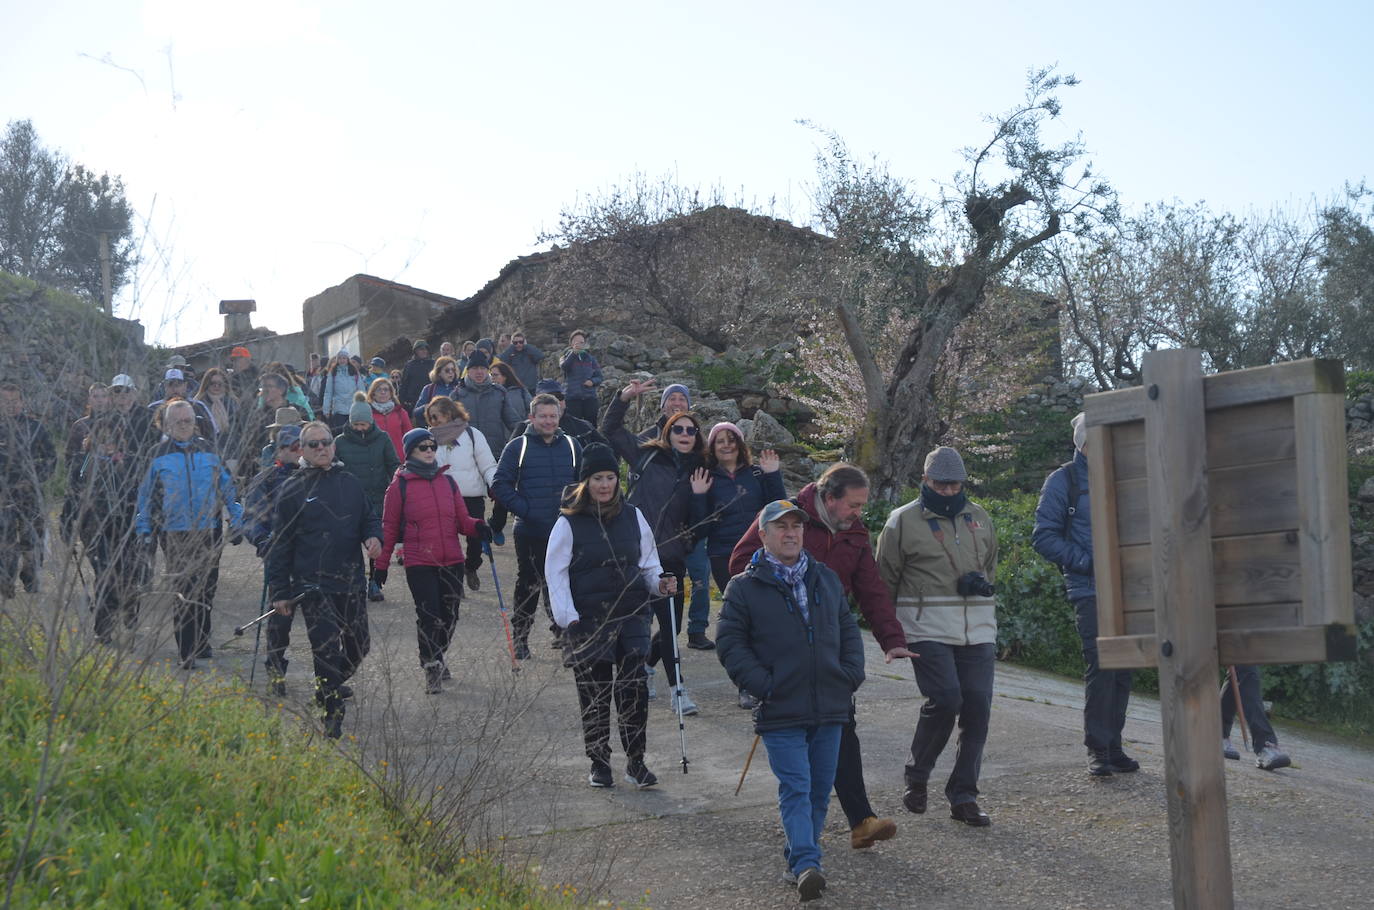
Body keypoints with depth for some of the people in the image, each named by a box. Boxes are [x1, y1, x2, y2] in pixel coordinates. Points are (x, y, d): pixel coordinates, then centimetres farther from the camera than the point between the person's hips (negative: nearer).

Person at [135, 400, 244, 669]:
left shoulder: (208, 449, 8)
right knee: (185, 593, -7)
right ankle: (187, 653, -4)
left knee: (207, 590, 11)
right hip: (174, 533, -2)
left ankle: (201, 642, 29)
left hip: (210, 531, 2)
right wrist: (145, 531, 6)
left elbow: (227, 485, 13)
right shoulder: (158, 454, 3)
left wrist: (236, 521, 10)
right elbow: (146, 495, 9)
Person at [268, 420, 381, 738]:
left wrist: (374, 537, -4)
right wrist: (279, 591, -3)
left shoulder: (349, 483, 12)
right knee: (327, 649, -8)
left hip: (352, 582, 5)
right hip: (313, 584, -5)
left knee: (358, 646, 10)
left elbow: (368, 519, 22)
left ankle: (328, 690, 37)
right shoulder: (292, 490, 0)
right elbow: (281, 543, 0)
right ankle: (332, 716, 3)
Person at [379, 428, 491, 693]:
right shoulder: (399, 485, -1)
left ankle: (434, 659, 32)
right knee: (428, 615, -10)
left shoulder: (447, 481, 11)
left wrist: (477, 527, -8)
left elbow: (461, 519, 13)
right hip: (419, 564, -4)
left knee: (449, 615, 9)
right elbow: (389, 528, 3)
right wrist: (381, 564, 2)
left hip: (452, 562, 4)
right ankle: (431, 667, 3)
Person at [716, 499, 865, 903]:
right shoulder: (744, 587, -2)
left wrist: (851, 675, 5)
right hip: (781, 714, -5)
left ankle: (799, 855, 23)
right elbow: (729, 643, -2)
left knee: (821, 789, 9)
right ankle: (806, 863, -16)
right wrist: (763, 685, -11)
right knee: (796, 789, -11)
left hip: (830, 707, 5)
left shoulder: (826, 579, 14)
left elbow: (848, 630, 20)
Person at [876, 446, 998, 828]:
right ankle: (916, 775, 6)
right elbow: (885, 580, 6)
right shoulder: (903, 521, 2)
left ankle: (963, 796, 11)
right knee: (945, 699, -18)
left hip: (978, 631, 5)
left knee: (977, 706, 0)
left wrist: (981, 583, 11)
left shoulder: (979, 518, 16)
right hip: (927, 630, -5)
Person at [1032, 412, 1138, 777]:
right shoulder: (1062, 481, -2)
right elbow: (1044, 536, -5)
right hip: (1089, 589, -5)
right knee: (1100, 665, -10)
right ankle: (1097, 750, 0)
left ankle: (1113, 747, 19)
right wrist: (1086, 562, -14)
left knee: (1123, 667, 8)